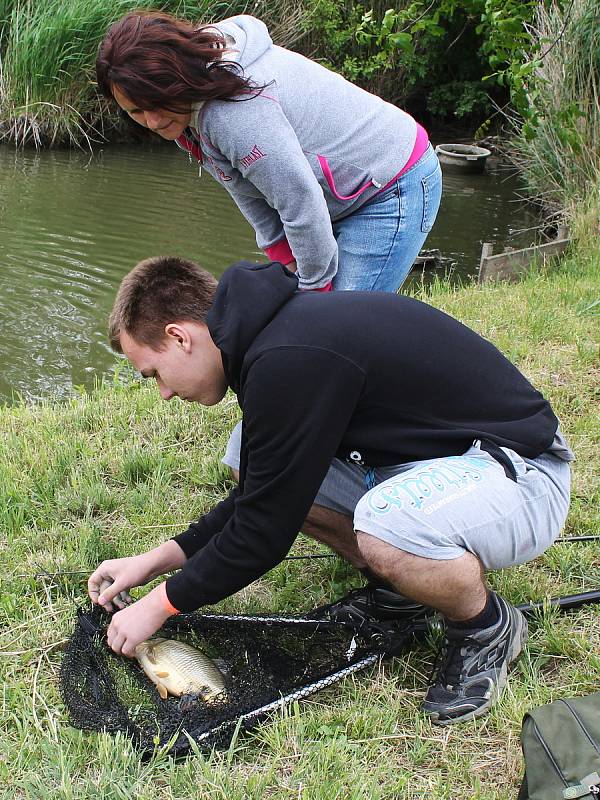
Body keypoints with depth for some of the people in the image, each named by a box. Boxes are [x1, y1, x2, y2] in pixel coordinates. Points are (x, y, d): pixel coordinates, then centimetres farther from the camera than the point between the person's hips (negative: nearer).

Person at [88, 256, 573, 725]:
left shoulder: (289, 362, -27)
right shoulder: (280, 328, 4)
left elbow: (264, 531, -20)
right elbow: (259, 496, 14)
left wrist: (159, 605, -6)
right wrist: (158, 559, 10)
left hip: (521, 477, -9)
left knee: (385, 532, -38)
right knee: (274, 480, 1)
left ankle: (490, 629, -6)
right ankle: (398, 587, 14)